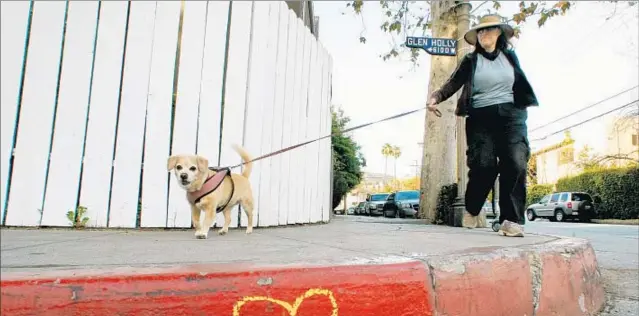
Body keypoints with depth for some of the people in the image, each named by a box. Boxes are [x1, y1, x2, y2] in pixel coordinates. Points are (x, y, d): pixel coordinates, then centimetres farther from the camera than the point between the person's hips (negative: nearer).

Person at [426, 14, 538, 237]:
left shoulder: (510, 56, 16)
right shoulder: (471, 60, 8)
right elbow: (452, 84, -3)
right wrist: (436, 97, -20)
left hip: (510, 115, 2)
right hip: (480, 118, -2)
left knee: (516, 163, -16)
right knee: (484, 165, -14)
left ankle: (511, 220, -12)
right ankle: (472, 210, 13)